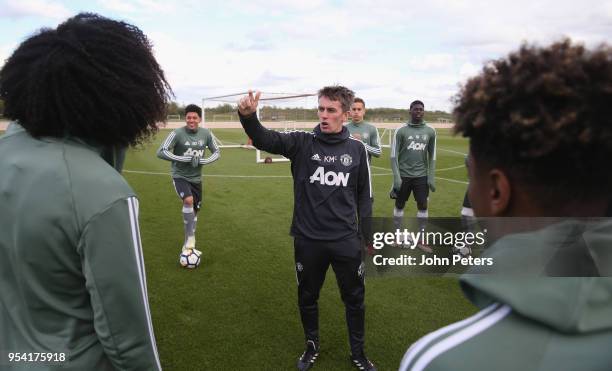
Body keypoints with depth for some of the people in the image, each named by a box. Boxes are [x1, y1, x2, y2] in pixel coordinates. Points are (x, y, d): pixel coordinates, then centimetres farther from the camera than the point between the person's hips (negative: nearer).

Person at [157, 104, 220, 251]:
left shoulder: (206, 134, -6)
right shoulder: (177, 133, -17)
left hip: (196, 178, 5)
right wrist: (186, 159, -26)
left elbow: (217, 152, 4)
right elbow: (161, 152, -20)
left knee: (194, 210, 13)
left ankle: (188, 243, 34)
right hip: (180, 176, -4)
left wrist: (201, 161, -14)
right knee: (188, 200, -31)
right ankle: (190, 236, -12)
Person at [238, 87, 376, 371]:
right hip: (308, 240, 0)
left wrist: (367, 235, 7)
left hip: (346, 241, 1)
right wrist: (248, 116, -42)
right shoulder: (302, 143, -5)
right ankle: (311, 347, 44)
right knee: (307, 297, 17)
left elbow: (364, 195, 6)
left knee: (354, 299, 15)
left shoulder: (356, 149, -1)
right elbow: (264, 139, -22)